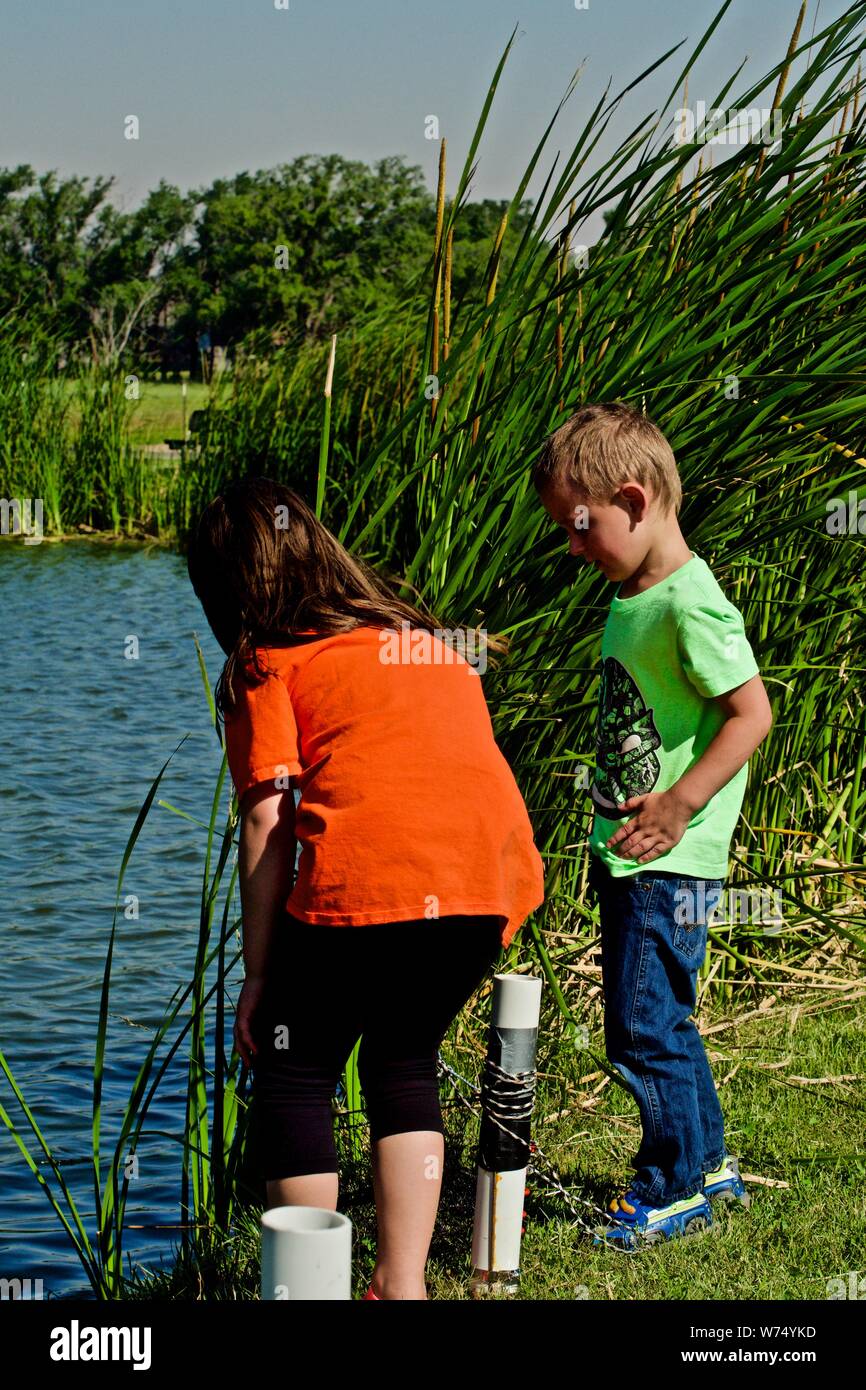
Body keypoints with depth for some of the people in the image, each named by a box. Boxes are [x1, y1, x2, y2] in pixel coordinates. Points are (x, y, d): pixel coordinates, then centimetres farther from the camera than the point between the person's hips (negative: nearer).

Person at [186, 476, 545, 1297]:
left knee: (293, 1081, 13)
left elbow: (266, 829, 3)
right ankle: (402, 1285, 19)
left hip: (368, 887, -6)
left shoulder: (268, 663, 10)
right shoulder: (424, 637, 28)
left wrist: (258, 976, 7)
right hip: (494, 880, 6)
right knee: (404, 1066, 25)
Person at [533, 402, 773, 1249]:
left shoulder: (690, 605, -18)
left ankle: (676, 1188, 9)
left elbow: (752, 712, -21)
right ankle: (709, 1162, 32)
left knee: (643, 1028, -5)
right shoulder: (630, 598, 10)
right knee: (659, 1021, 18)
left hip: (670, 862, -9)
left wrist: (681, 803, -25)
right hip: (624, 855, 9)